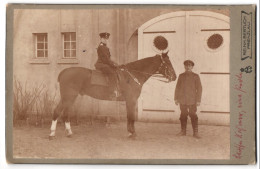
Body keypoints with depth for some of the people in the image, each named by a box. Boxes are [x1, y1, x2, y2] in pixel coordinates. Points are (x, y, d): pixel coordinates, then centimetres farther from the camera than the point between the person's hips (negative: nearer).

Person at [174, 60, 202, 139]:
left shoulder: (195, 76, 2)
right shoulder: (181, 76, 10)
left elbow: (199, 88, 1)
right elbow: (177, 87, 13)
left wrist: (198, 100, -4)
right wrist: (176, 98, 8)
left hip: (192, 100, -3)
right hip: (182, 100, 3)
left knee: (193, 116, -3)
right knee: (183, 115, 7)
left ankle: (195, 132, 3)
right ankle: (183, 131, 17)